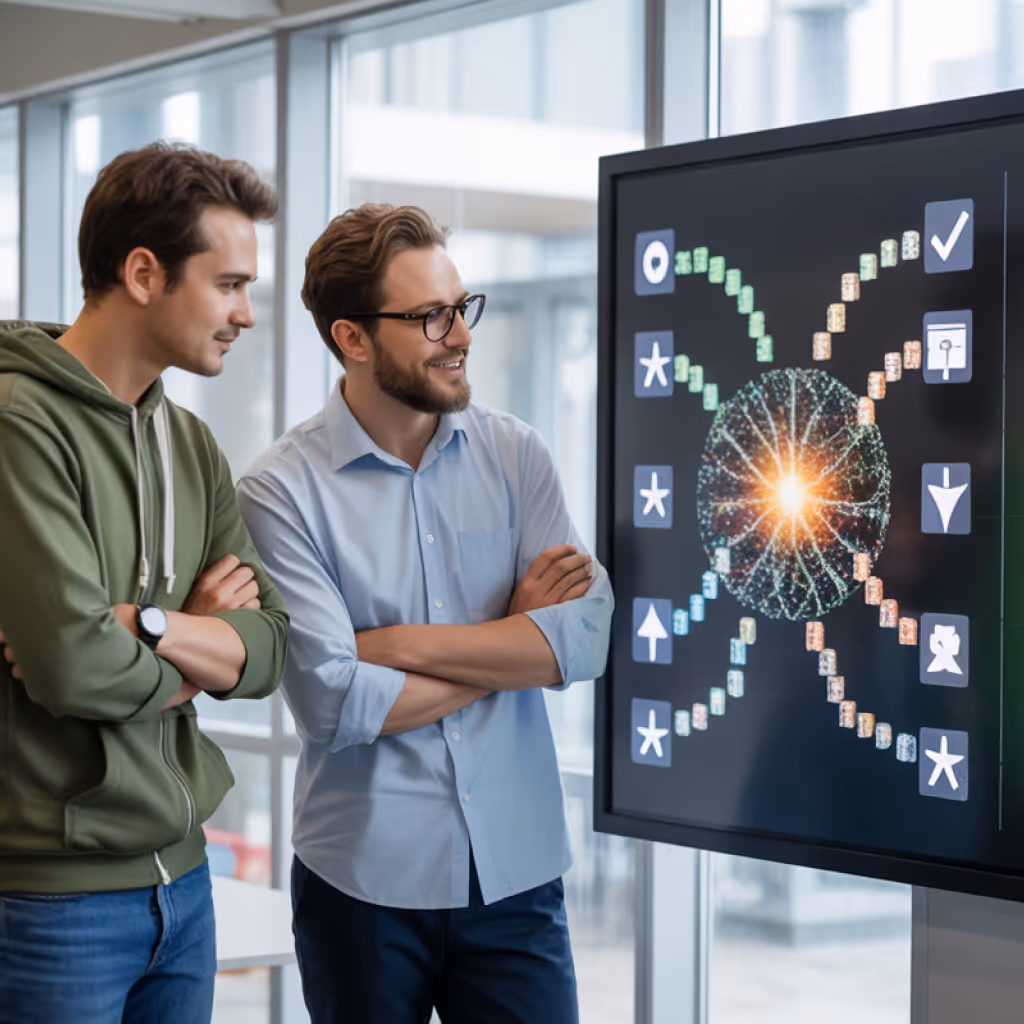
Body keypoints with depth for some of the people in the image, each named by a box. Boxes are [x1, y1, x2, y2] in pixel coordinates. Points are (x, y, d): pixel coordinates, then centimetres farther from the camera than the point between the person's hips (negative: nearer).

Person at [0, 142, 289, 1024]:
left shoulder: (190, 443, 11)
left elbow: (269, 648, 3)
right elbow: (71, 665, -24)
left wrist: (140, 621, -15)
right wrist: (194, 662, -4)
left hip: (180, 876, 8)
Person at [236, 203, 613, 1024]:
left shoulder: (515, 455, 3)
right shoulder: (281, 492, -8)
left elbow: (586, 638, -8)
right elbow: (334, 704, -16)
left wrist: (398, 644, -13)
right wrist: (513, 644, -7)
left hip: (516, 871, 3)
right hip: (364, 883, -2)